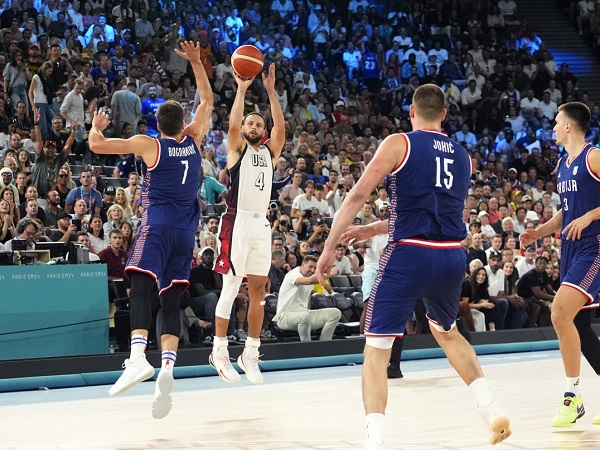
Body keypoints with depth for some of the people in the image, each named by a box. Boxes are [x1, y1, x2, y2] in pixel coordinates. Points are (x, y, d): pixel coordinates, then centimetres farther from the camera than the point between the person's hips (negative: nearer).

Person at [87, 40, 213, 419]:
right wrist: (196, 62, 30)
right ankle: (167, 366, -16)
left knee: (141, 286, -18)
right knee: (171, 300, 2)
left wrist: (96, 126, 23)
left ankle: (138, 356, -41)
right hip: (186, 231, 4)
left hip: (158, 226, -4)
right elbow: (207, 101, 27)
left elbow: (97, 145, 2)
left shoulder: (148, 144, 2)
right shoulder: (193, 139, 11)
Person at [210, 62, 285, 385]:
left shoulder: (270, 151, 16)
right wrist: (242, 89, -11)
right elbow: (233, 123, -15)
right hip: (237, 222, -5)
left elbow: (281, 126, 0)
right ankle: (219, 350, -1)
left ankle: (250, 352, 13)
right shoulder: (237, 149, 4)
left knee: (258, 290, 6)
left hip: (261, 224, 5)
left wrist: (270, 90, -3)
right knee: (231, 286, -6)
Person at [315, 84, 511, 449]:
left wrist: (330, 248, -2)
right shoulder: (462, 156, 16)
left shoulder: (398, 144, -1)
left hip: (410, 256, -5)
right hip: (452, 257, 5)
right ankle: (493, 412, 24)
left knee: (376, 349, 1)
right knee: (447, 332, 31)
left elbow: (358, 196, -8)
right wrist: (376, 229, 28)